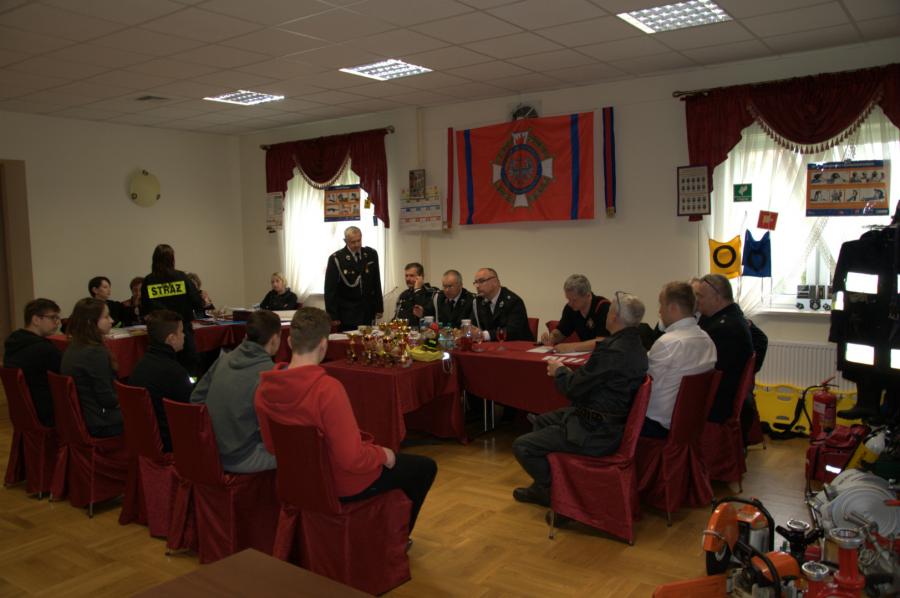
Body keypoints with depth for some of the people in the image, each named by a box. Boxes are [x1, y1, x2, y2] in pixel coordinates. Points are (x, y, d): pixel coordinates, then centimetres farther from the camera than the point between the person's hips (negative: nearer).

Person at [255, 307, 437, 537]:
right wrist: (383, 454, -11)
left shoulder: (265, 388, -12)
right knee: (426, 467, 15)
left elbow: (272, 446, 2)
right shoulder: (328, 388, -33)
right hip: (344, 484, -7)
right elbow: (354, 459, -30)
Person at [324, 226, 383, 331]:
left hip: (367, 312, 3)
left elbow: (376, 283, 11)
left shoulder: (371, 254, 4)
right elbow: (330, 290, -6)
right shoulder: (336, 259, -8)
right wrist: (333, 316, -8)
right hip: (347, 314, -3)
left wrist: (379, 307, 9)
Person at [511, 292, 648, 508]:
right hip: (609, 420, 11)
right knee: (540, 422, 25)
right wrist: (566, 372, 9)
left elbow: (573, 389, -18)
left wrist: (559, 370, 1)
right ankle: (543, 487, 34)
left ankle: (554, 492, 14)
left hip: (595, 433, -11)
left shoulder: (612, 351, -27)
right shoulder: (635, 346, 4)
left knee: (521, 446, -8)